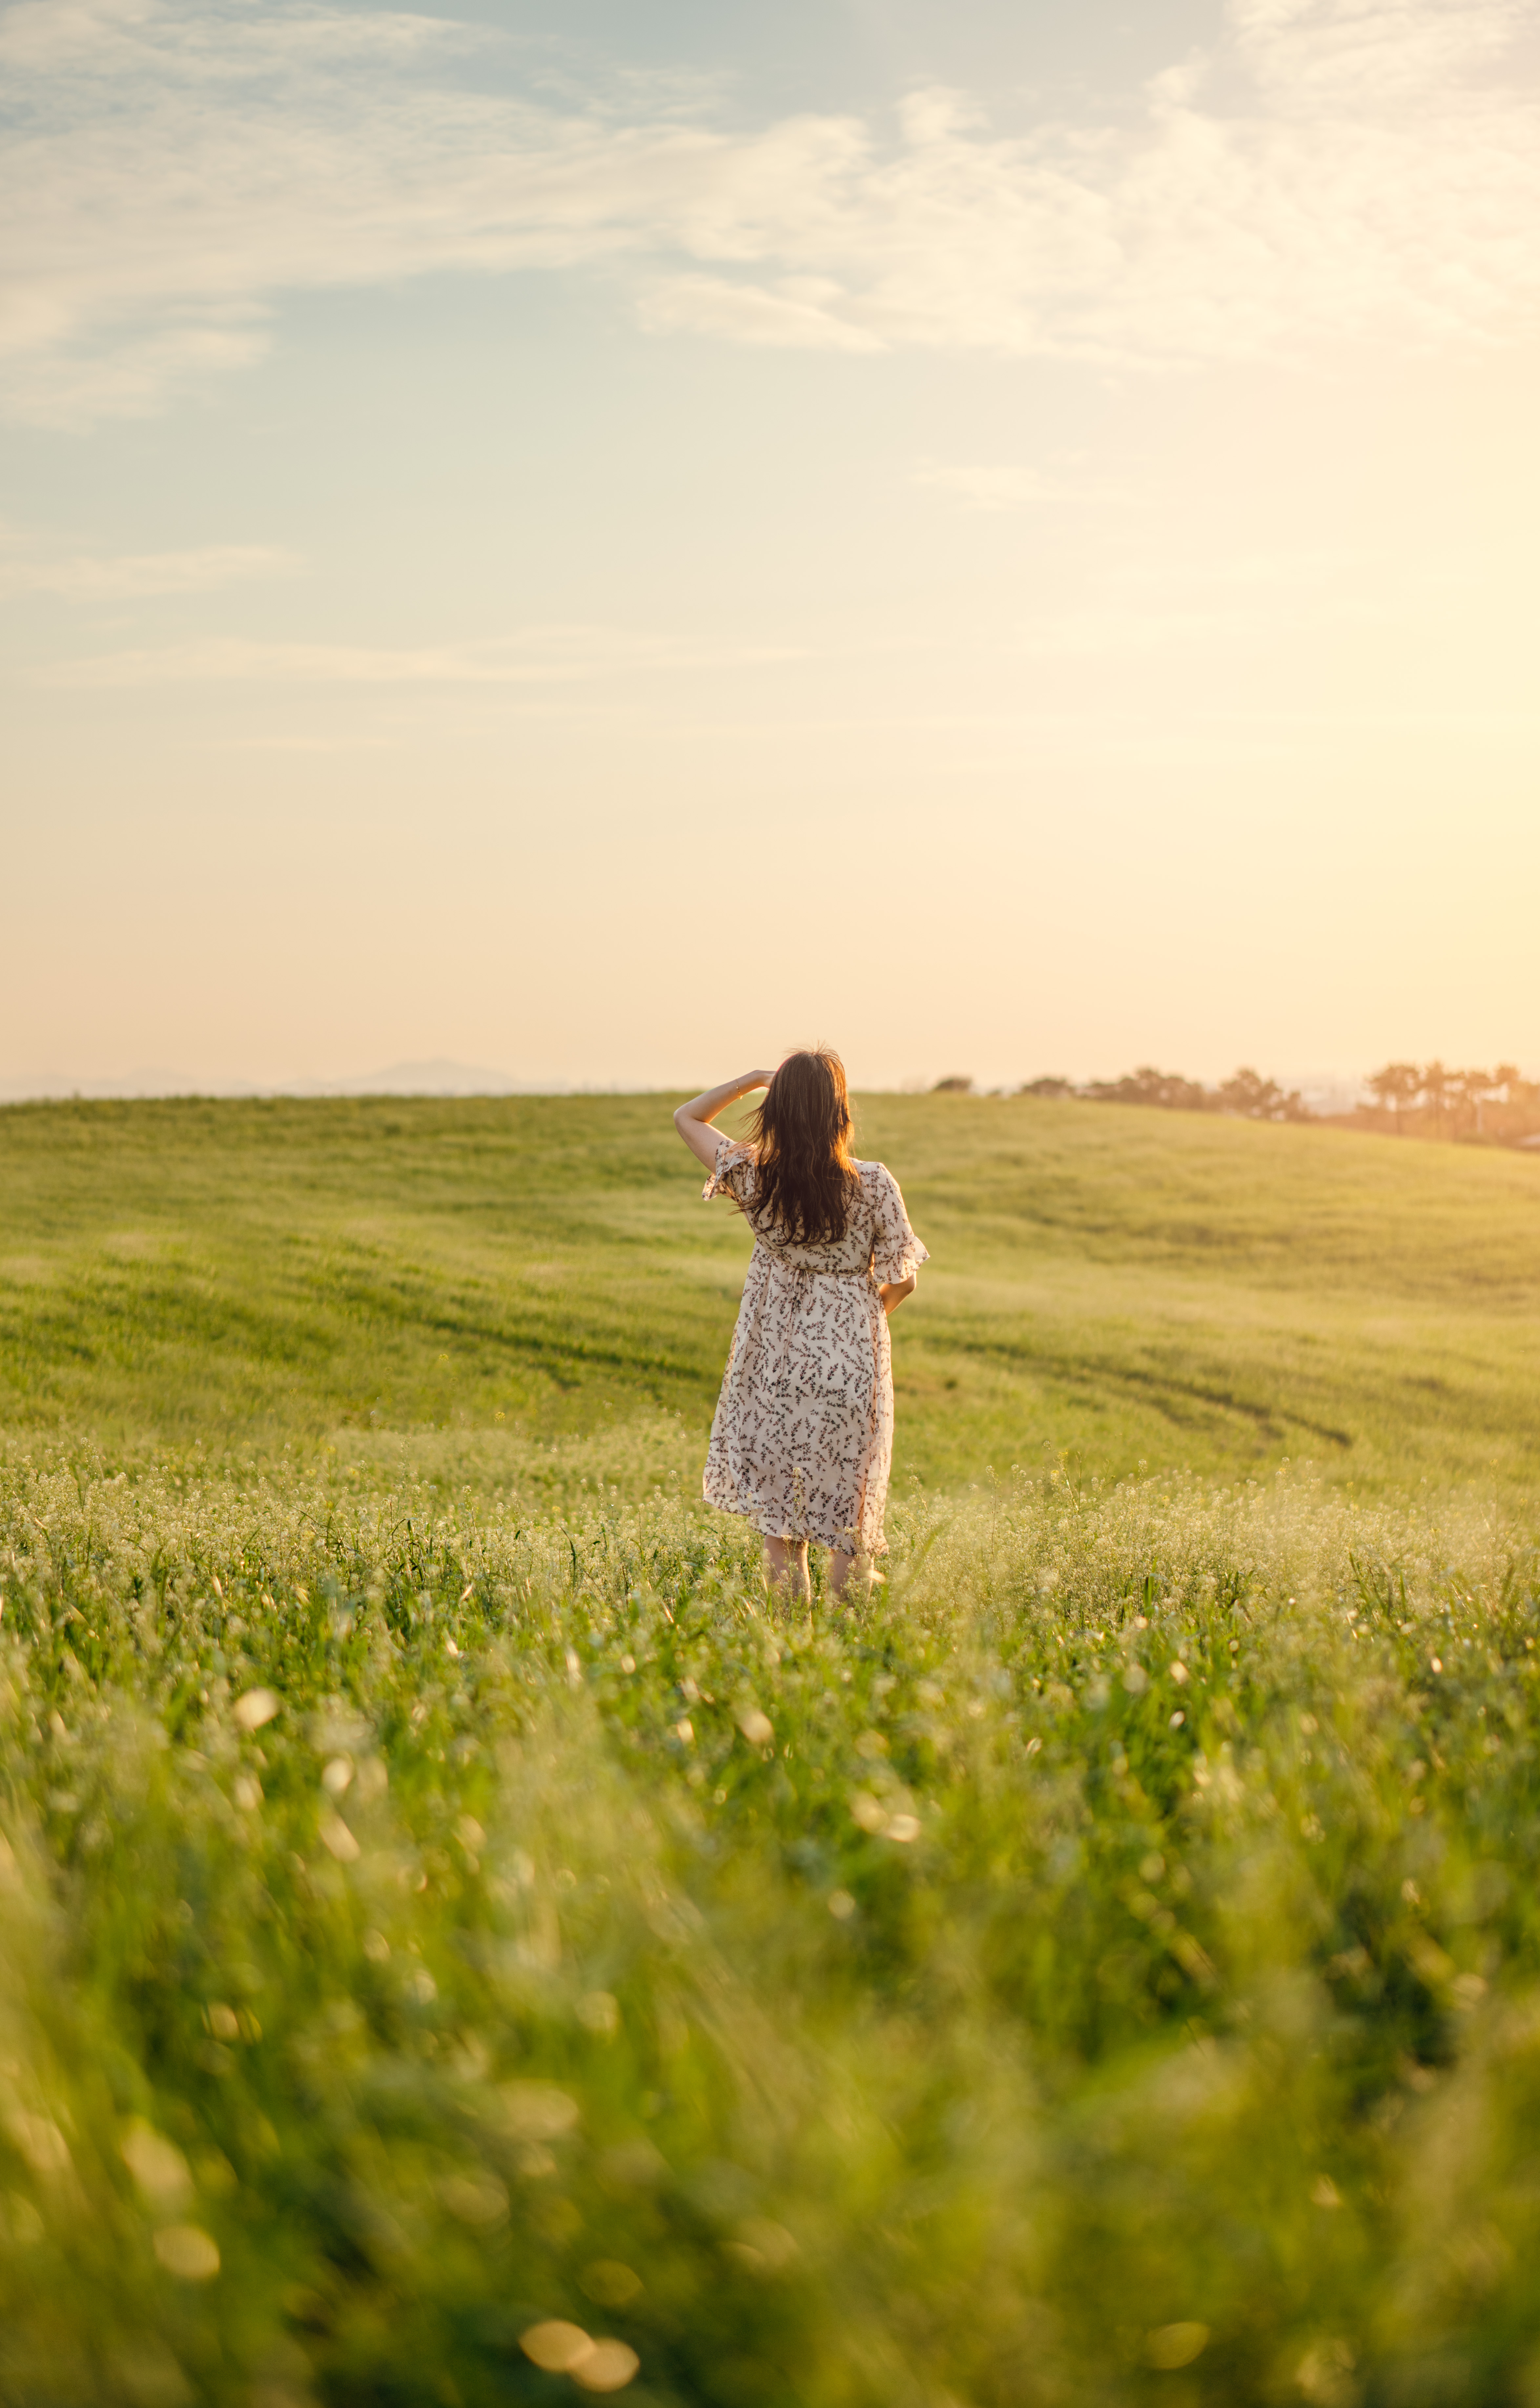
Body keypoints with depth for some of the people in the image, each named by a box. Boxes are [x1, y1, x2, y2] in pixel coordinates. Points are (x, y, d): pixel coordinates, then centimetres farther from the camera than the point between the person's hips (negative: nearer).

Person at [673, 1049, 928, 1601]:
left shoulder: (754, 1179, -12)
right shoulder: (872, 1185, -16)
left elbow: (687, 1117, 4)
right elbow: (901, 1280, -6)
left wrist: (753, 1077, 2)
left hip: (775, 1362, 2)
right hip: (851, 1366, -1)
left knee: (777, 1502, 15)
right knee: (850, 1505, 14)